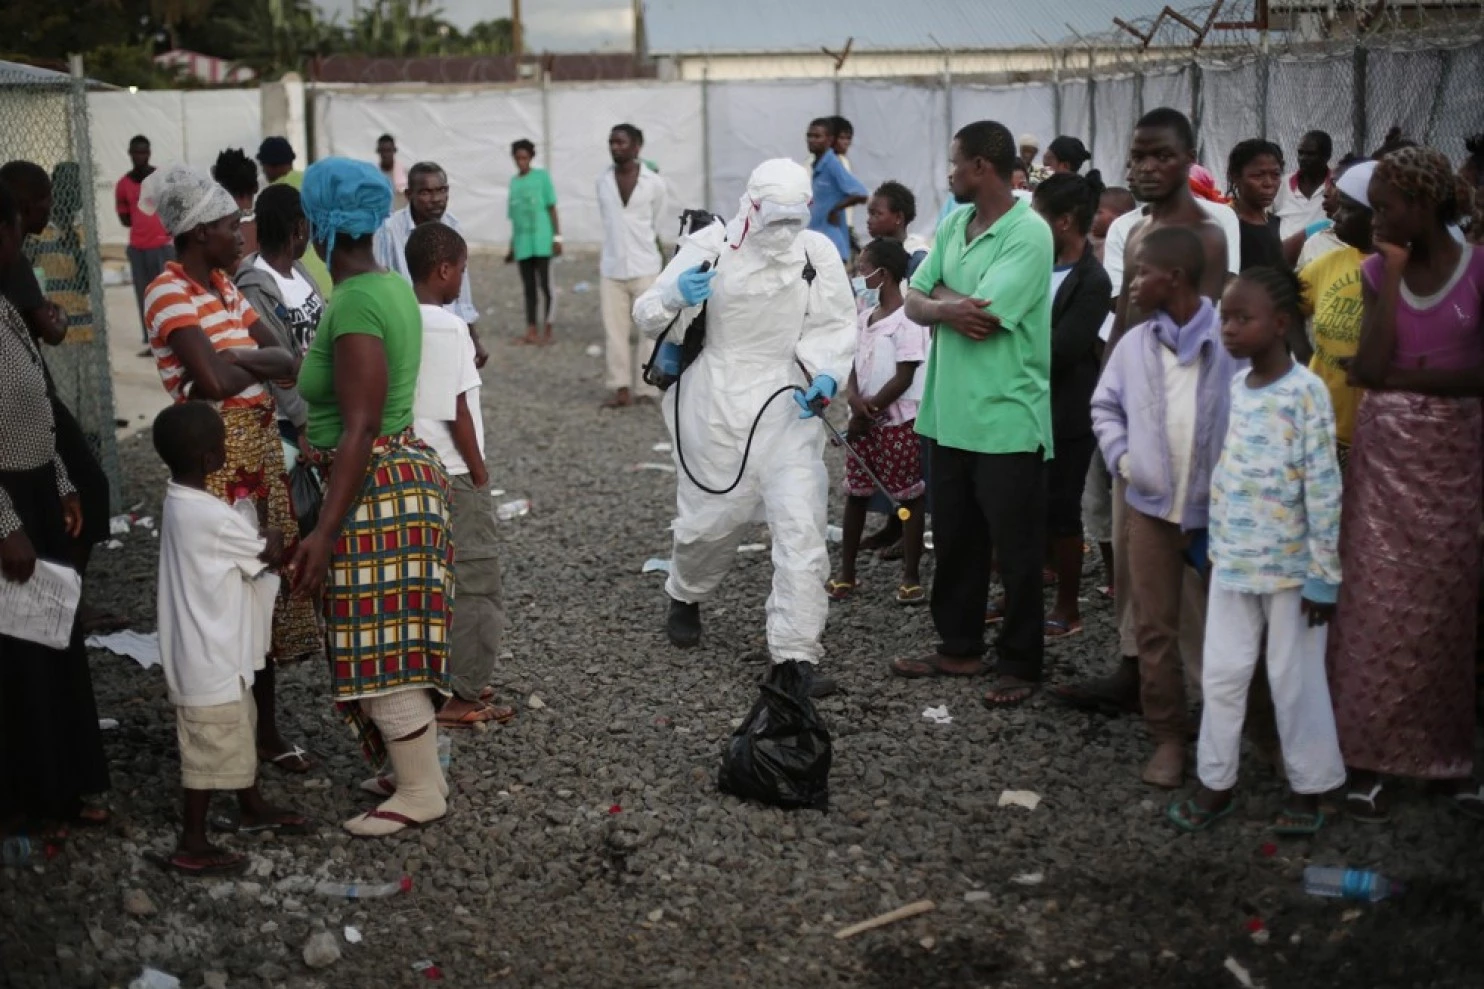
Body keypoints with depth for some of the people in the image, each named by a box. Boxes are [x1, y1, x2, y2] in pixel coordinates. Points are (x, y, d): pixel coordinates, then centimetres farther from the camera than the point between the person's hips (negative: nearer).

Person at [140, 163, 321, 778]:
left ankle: (267, 728, 23)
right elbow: (215, 380, -24)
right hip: (216, 454, -9)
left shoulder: (223, 285, 13)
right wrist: (256, 364, -4)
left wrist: (235, 359, -11)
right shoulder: (169, 292, -13)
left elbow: (285, 361, 8)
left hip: (260, 446, 9)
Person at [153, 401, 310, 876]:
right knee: (210, 747, 1)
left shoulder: (181, 502, 4)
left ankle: (253, 809, 41)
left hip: (215, 651, 10)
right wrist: (274, 537, 8)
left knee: (239, 730, 24)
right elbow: (270, 553, -11)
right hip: (209, 658, -10)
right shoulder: (211, 516, -26)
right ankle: (192, 847, 11)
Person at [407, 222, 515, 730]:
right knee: (475, 583, 2)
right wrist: (480, 473, -8)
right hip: (453, 474, -8)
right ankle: (460, 696, 6)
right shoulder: (448, 327, -17)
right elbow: (457, 412, -17)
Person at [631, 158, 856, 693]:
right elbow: (646, 315, -6)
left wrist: (825, 374, -14)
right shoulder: (709, 248, -8)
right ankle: (685, 598, 46)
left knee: (801, 524, -10)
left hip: (787, 404, 1)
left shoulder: (817, 252, -3)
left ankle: (795, 654, -4)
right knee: (711, 515, 12)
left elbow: (835, 325, 6)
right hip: (716, 404, -1)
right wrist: (675, 297, -29)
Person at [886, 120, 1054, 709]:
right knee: (954, 542, 17)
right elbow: (915, 303, 5)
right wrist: (949, 307, -15)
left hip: (1008, 422, -8)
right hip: (949, 413, 8)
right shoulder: (953, 225, 10)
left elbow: (981, 317, -22)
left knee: (1016, 551, 4)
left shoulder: (1029, 234, -15)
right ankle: (958, 648, 31)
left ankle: (1019, 664, 16)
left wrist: (939, 294, -4)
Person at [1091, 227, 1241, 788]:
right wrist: (1121, 458, 0)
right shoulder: (1134, 344, 3)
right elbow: (1105, 406, 13)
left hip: (1221, 508, -3)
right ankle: (1168, 737, 17)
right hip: (1151, 505, 4)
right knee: (1154, 628, 6)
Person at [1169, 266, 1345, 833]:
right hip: (1231, 562, 6)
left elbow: (1323, 488, -13)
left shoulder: (1306, 392, -14)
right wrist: (1214, 545, 14)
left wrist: (1324, 576, -12)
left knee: (1295, 680, 7)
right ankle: (1216, 782, 22)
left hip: (1290, 566, -6)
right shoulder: (1233, 387, 5)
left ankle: (1308, 788, 22)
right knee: (1221, 676, 10)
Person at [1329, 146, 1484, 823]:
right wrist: (1393, 275, -10)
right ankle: (1368, 755, 8)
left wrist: (1402, 376, -10)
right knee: (1379, 602, 2)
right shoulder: (1376, 271, 3)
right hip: (1384, 456, 2)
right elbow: (1371, 366, -9)